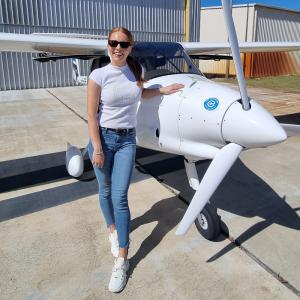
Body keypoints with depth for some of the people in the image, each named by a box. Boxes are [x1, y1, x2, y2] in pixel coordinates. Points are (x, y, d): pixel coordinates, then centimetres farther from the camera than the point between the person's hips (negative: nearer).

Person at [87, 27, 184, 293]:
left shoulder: (136, 69, 2)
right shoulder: (99, 76, -10)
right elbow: (92, 115, -9)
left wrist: (163, 90, 14)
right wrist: (97, 148, -12)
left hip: (127, 140, 2)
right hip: (103, 137, -1)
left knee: (120, 196, -4)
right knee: (106, 191, 13)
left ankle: (122, 259, 5)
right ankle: (113, 229, 42)